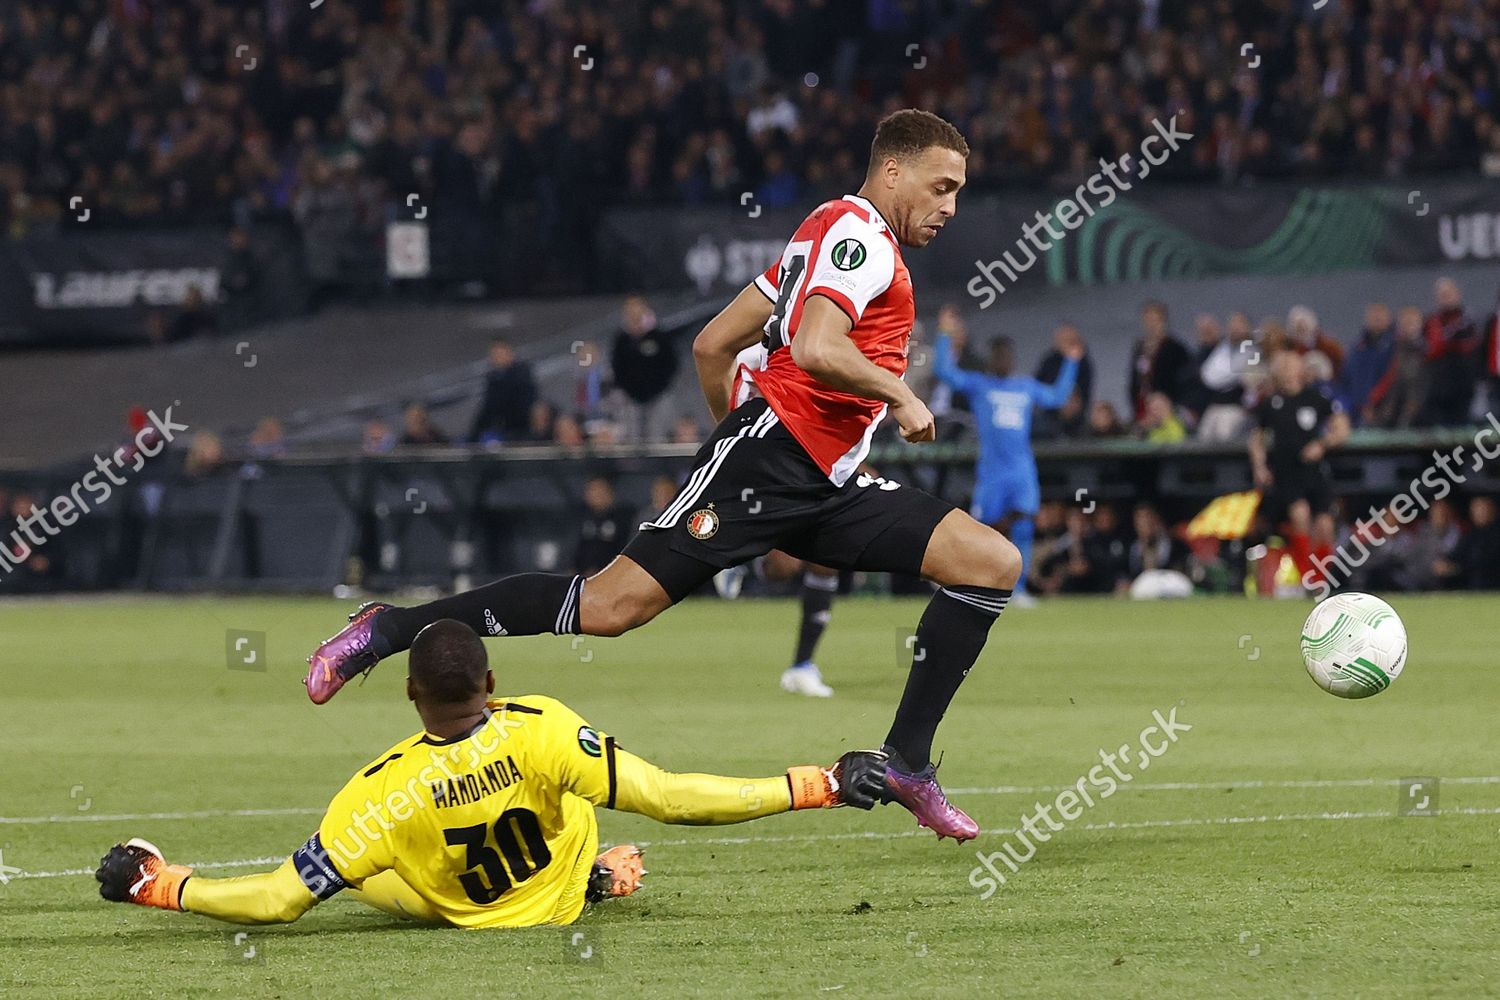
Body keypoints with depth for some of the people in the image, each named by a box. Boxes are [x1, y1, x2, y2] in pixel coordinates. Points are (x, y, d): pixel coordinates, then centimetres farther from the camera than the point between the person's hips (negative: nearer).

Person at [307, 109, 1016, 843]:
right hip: (769, 450, -10)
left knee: (992, 563, 0)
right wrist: (897, 394, -10)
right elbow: (814, 349, -23)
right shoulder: (855, 229, -5)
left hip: (824, 483, 10)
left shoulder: (836, 236, 25)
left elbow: (711, 346, 25)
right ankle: (389, 630, -7)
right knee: (613, 605, -17)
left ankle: (906, 763, -1)